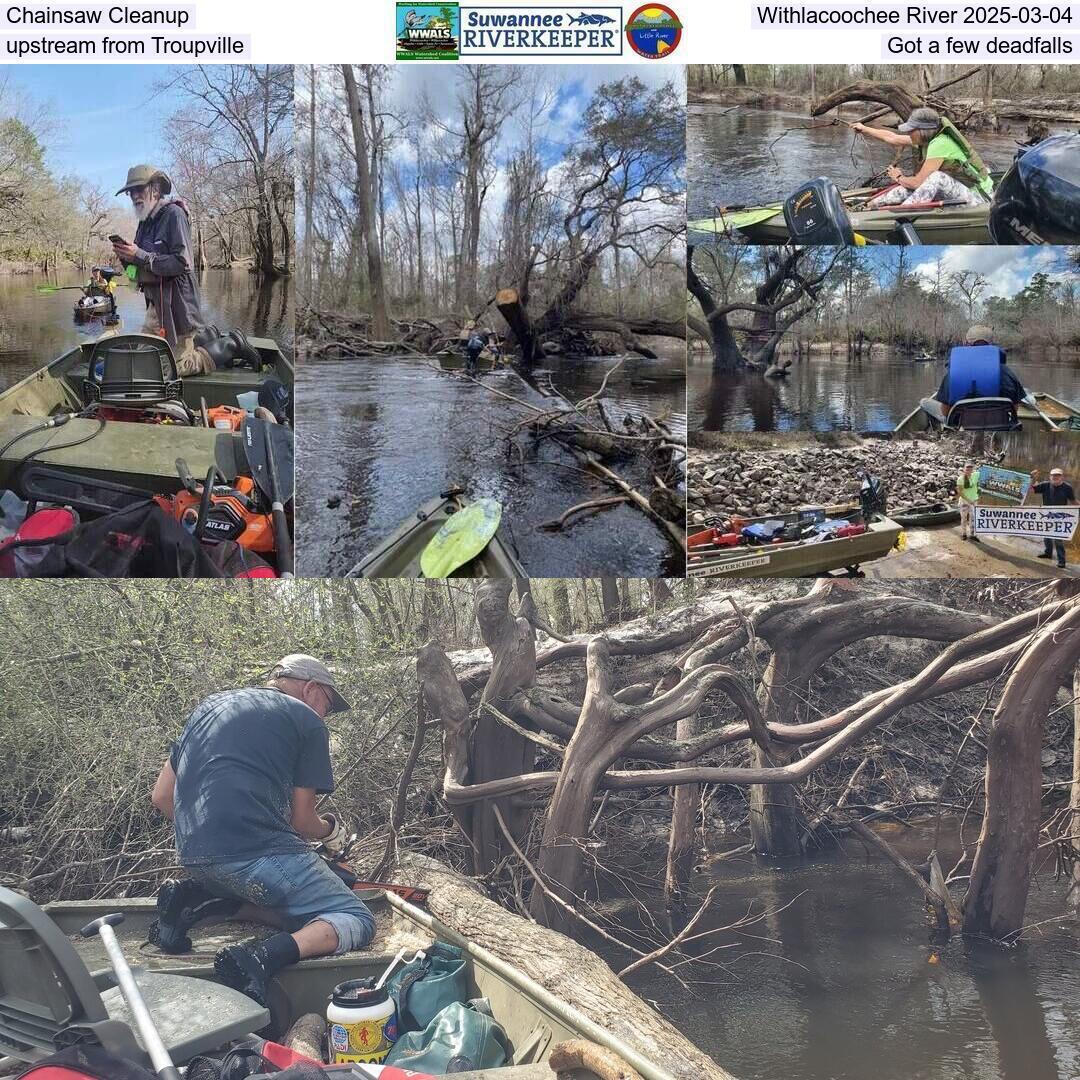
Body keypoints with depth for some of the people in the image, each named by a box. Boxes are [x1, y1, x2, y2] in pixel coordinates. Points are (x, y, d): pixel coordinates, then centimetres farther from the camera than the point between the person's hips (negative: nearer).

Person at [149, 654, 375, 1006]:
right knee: (356, 921, 1)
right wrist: (331, 830, 28)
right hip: (258, 854, -7)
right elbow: (302, 822, 6)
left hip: (194, 858, 7)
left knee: (299, 911, 22)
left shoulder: (208, 706, 24)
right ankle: (264, 956, -24)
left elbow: (161, 797, 22)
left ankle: (202, 899, 2)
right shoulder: (306, 721, 6)